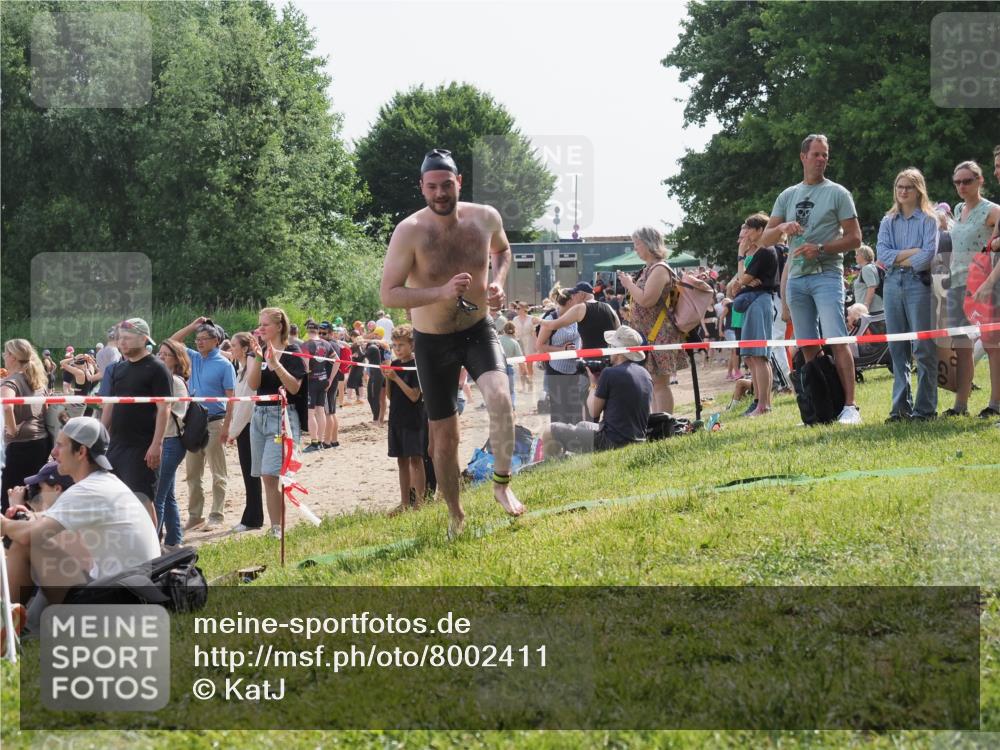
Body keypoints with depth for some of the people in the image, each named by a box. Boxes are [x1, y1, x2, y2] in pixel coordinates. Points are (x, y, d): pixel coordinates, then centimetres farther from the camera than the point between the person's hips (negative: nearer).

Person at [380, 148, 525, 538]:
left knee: (499, 397, -29)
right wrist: (442, 292, -33)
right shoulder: (410, 232, -20)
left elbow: (502, 249, 15)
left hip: (478, 330, 1)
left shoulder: (486, 218, -9)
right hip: (433, 341, -1)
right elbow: (389, 294, -20)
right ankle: (456, 517, 25)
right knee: (444, 437, 6)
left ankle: (502, 484, -13)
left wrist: (498, 282, -6)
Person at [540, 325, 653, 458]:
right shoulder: (645, 374, 8)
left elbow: (594, 412, -6)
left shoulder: (610, 373, -16)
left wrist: (593, 385, 10)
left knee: (548, 434, -1)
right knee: (582, 425, 36)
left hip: (612, 442, -9)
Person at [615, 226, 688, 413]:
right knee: (654, 384, 13)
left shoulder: (659, 269, -15)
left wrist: (629, 284, -11)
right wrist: (629, 284, 9)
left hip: (659, 334, -10)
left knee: (660, 383, -10)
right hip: (649, 334, 10)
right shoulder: (650, 269, 16)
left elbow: (646, 300, -23)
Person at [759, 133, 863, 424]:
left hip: (827, 275, -5)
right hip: (796, 277, 5)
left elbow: (855, 238, -1)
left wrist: (820, 248, -14)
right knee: (807, 346, 6)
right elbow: (765, 239, 14)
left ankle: (849, 406, -19)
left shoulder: (837, 193, 4)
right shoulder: (788, 196, 16)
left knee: (837, 341, -15)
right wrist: (783, 228, -8)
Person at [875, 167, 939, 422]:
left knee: (923, 348, -6)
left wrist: (896, 259, -5)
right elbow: (882, 253, 2)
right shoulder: (888, 221, 15)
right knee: (897, 348, 4)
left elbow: (929, 255, -10)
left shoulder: (928, 220, 3)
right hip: (893, 284, 4)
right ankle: (901, 406, 8)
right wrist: (911, 252, -9)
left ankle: (925, 408, -4)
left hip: (918, 283, -4)